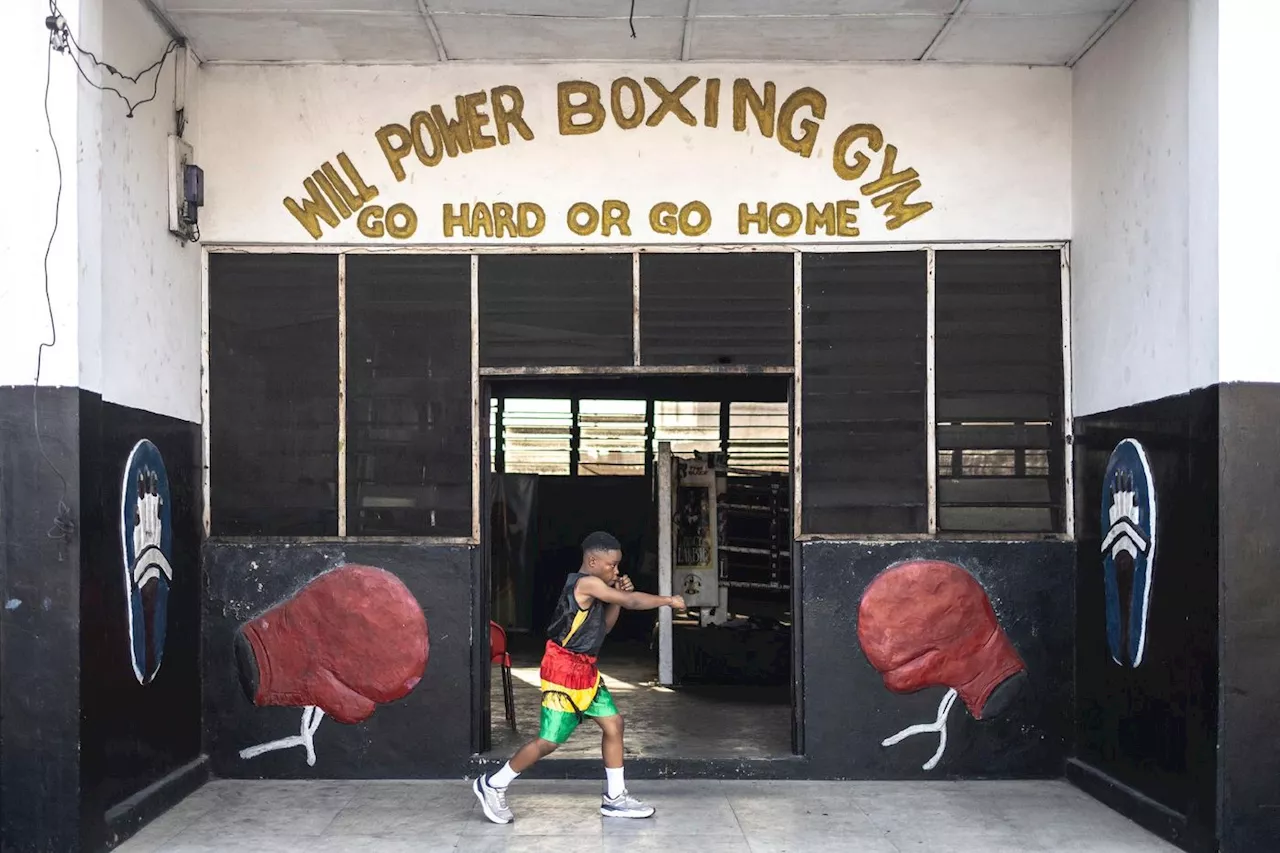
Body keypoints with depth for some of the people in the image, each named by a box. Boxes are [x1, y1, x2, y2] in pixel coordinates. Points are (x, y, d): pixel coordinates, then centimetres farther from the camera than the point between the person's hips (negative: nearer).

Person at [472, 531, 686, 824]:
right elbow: (631, 601, -22)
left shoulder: (593, 588, 10)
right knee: (550, 740, -4)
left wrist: (617, 597, 2)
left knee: (613, 723, 8)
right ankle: (492, 786, 10)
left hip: (585, 670, 10)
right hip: (564, 669, -10)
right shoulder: (586, 583, -19)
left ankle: (615, 798, 17)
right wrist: (668, 600, -13)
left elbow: (603, 626, 14)